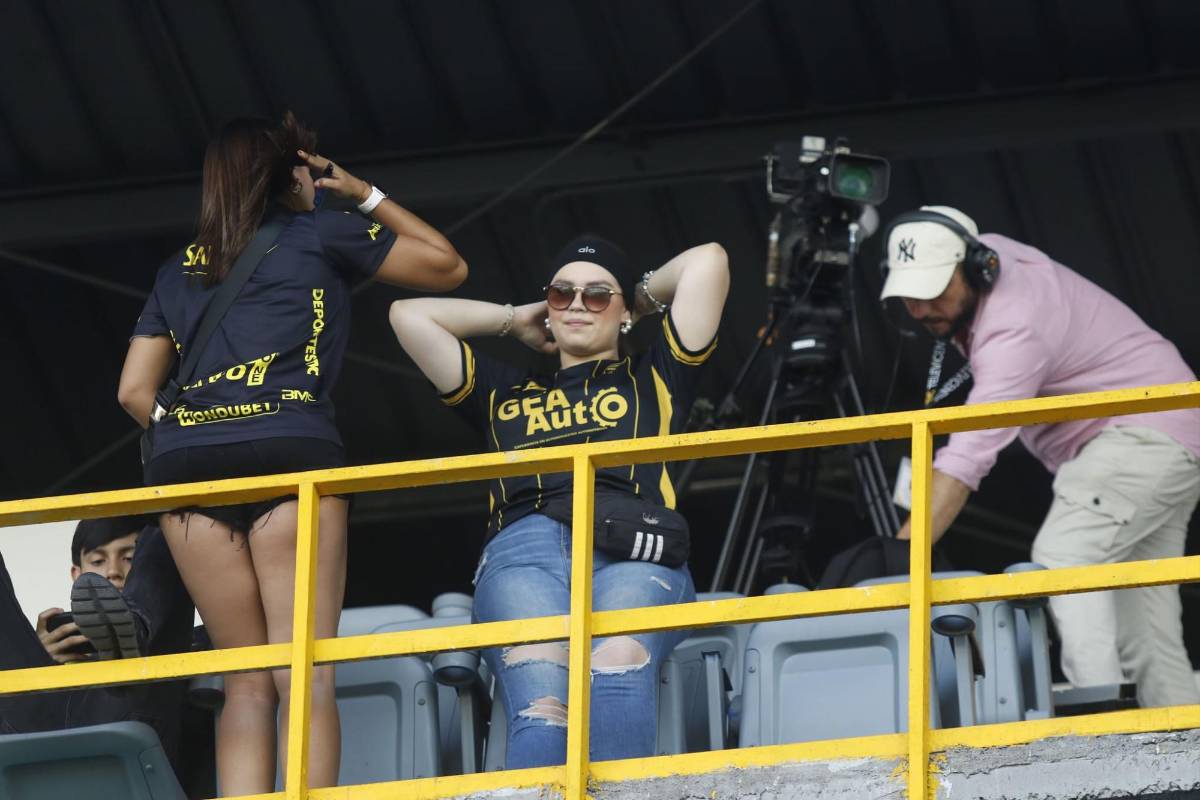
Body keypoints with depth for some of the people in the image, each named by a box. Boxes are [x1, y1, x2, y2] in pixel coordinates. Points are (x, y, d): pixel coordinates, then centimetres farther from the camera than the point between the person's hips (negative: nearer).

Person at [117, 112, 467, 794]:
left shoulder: (180, 271, 27)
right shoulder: (320, 235, 16)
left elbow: (135, 390, 20)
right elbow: (447, 266, 23)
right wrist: (365, 196, 31)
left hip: (186, 465, 4)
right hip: (288, 453, -4)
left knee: (249, 679, 6)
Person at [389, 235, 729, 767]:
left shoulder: (652, 381, 34)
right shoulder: (506, 394, 39)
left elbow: (707, 262, 30)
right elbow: (408, 315, 40)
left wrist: (642, 298, 46)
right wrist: (515, 320, 47)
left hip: (634, 547, -1)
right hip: (523, 548, 1)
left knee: (619, 660, -40)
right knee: (540, 699, -34)